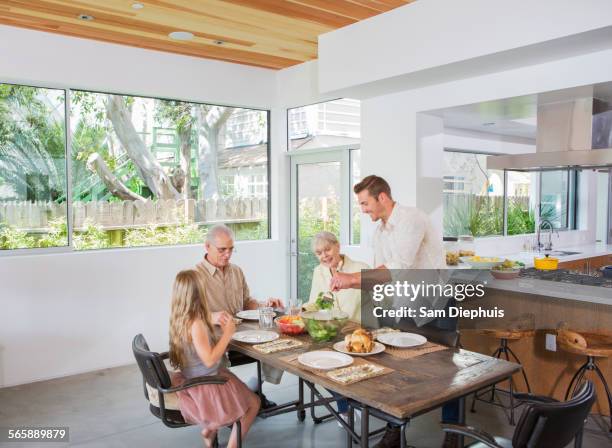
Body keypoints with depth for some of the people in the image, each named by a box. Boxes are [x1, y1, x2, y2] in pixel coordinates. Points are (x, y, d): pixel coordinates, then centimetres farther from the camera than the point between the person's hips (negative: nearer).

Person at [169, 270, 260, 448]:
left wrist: (222, 331, 4)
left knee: (245, 392, 29)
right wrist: (227, 333, -21)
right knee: (254, 402, 8)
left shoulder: (179, 320, -2)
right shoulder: (196, 324, -28)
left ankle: (210, 428, 22)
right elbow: (209, 360, -28)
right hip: (205, 387, -9)